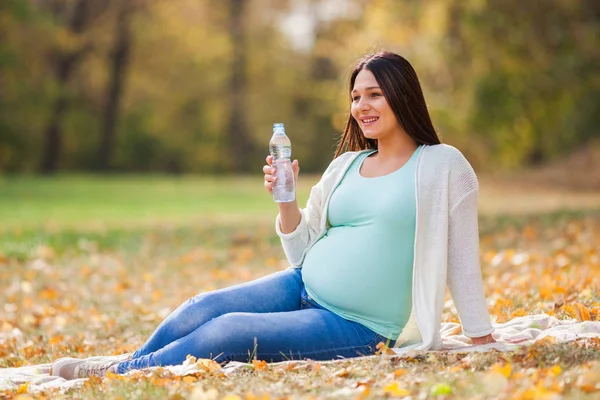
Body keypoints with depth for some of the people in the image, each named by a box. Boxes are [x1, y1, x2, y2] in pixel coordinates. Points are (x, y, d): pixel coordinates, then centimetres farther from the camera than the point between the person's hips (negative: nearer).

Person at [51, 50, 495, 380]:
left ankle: (119, 372, -7)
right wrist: (285, 199, -4)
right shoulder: (347, 165, 11)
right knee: (201, 308, -16)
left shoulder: (443, 166, -5)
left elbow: (461, 258, -4)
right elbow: (305, 249, 13)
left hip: (358, 328, -6)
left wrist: (482, 338, -5)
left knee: (228, 333, -21)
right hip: (302, 289, 6)